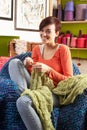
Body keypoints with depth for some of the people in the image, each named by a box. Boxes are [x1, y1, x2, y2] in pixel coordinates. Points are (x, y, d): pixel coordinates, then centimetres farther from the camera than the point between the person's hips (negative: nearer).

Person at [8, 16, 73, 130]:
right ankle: (24, 93, -25)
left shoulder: (63, 49, -6)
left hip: (54, 93, -6)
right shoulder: (37, 49, 11)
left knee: (23, 102, -35)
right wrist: (28, 67, -9)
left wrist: (48, 70, -21)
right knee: (15, 62, -10)